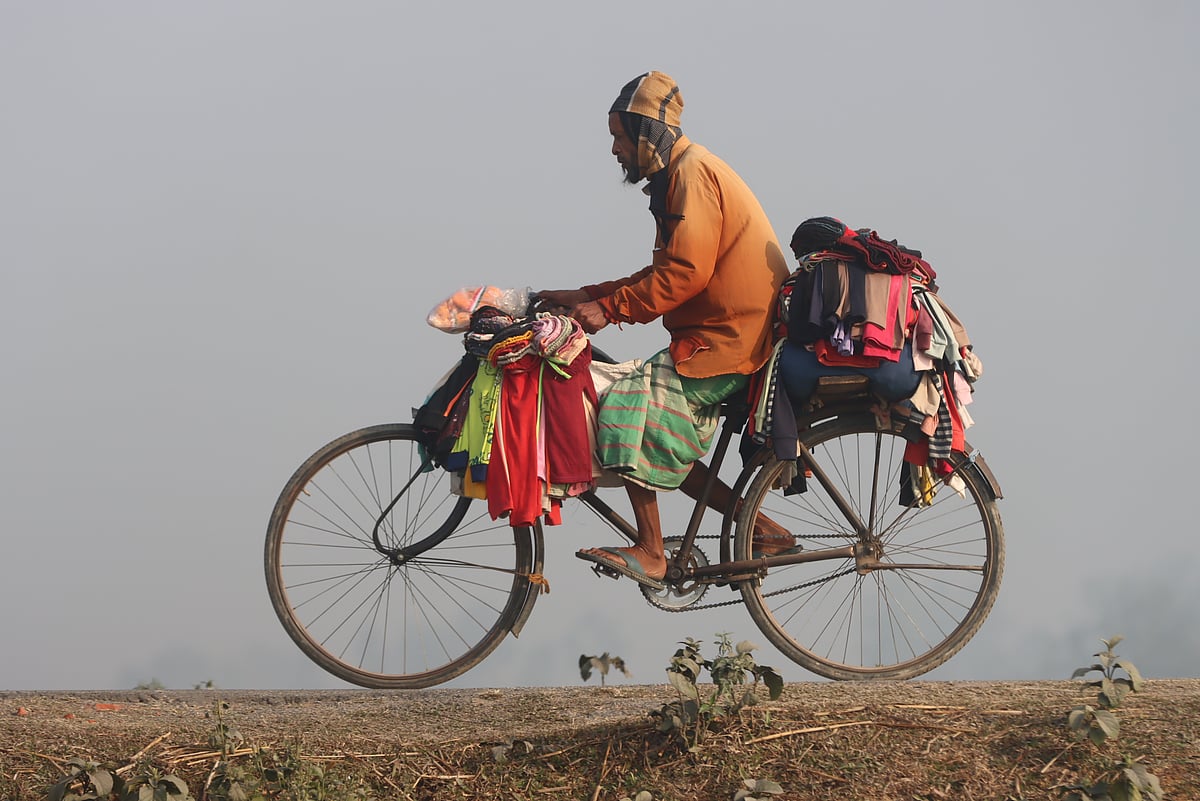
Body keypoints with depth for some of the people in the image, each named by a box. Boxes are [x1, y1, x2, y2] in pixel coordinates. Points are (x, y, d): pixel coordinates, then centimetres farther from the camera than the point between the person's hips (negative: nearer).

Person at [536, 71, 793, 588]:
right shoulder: (681, 173, 21)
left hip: (726, 341, -11)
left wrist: (608, 308, -18)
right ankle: (762, 530, 10)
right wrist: (585, 297, 16)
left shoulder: (692, 172, -12)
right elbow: (664, 273, 22)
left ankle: (649, 553, -14)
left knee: (632, 409, -16)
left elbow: (685, 273, -22)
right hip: (729, 331, 11)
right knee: (665, 452, 9)